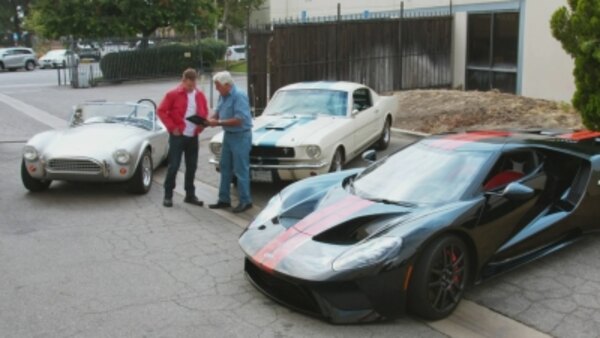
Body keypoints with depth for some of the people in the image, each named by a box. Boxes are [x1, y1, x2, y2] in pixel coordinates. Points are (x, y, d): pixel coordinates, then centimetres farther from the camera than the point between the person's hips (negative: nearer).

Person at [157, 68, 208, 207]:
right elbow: (161, 111, -7)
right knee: (173, 166, -2)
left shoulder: (200, 95, 8)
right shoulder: (173, 94, -7)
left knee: (192, 166, 9)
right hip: (178, 136, -5)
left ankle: (190, 195, 19)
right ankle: (168, 195, 7)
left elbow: (204, 112, 18)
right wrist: (172, 127, -12)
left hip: (193, 137, 5)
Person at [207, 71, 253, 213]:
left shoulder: (239, 96, -19)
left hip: (240, 136, -9)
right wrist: (212, 120, -5)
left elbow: (239, 120, -25)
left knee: (240, 170, -3)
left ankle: (245, 201, 6)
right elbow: (218, 111, 17)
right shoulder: (223, 95, 6)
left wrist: (218, 122, -23)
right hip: (228, 135, 9)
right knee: (225, 168, 13)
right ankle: (224, 199, 22)